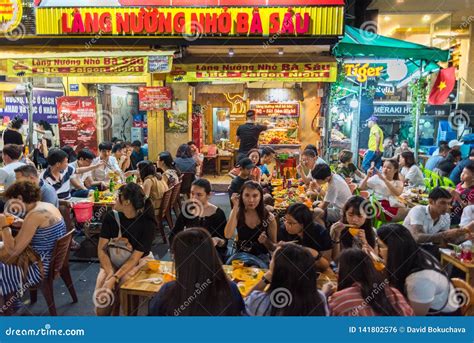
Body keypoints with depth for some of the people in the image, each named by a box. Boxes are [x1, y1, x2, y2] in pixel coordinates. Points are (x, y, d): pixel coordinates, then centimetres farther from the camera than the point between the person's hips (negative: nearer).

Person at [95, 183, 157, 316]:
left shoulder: (147, 224, -18)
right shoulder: (111, 216, -8)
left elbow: (135, 257, -18)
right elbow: (101, 249, -8)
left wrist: (114, 278, -28)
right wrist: (110, 273, -22)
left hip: (139, 261, -2)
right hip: (112, 261, 3)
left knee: (122, 283, -28)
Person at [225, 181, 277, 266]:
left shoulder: (269, 217, -7)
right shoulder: (237, 213, -3)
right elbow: (228, 235, -22)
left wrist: (265, 241, -21)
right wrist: (235, 207, -21)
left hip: (261, 256, -2)